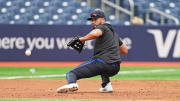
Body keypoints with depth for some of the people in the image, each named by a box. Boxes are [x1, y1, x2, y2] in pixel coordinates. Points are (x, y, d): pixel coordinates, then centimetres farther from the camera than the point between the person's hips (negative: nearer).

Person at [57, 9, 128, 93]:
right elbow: (125, 50, 33)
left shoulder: (102, 27, 3)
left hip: (102, 62, -8)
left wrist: (82, 39, -9)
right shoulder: (114, 33, 28)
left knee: (71, 73, -10)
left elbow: (95, 33, -22)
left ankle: (72, 83, -43)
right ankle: (106, 85, 21)